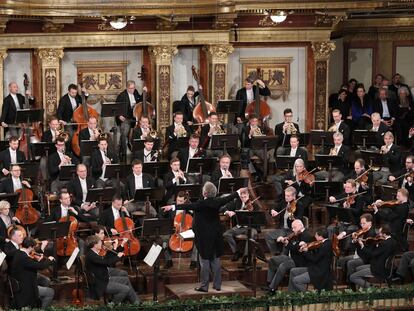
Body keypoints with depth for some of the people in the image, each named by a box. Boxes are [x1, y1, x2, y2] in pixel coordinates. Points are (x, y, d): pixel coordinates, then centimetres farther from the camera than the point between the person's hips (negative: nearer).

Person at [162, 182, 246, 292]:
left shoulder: (201, 204, -18)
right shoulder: (217, 202, 0)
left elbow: (188, 206, -26)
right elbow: (228, 198, 16)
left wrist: (172, 207, -29)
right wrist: (238, 192, 33)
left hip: (204, 237, -6)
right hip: (216, 236, 6)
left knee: (205, 261, 0)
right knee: (216, 260, 12)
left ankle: (204, 286, 3)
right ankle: (217, 285, 17)